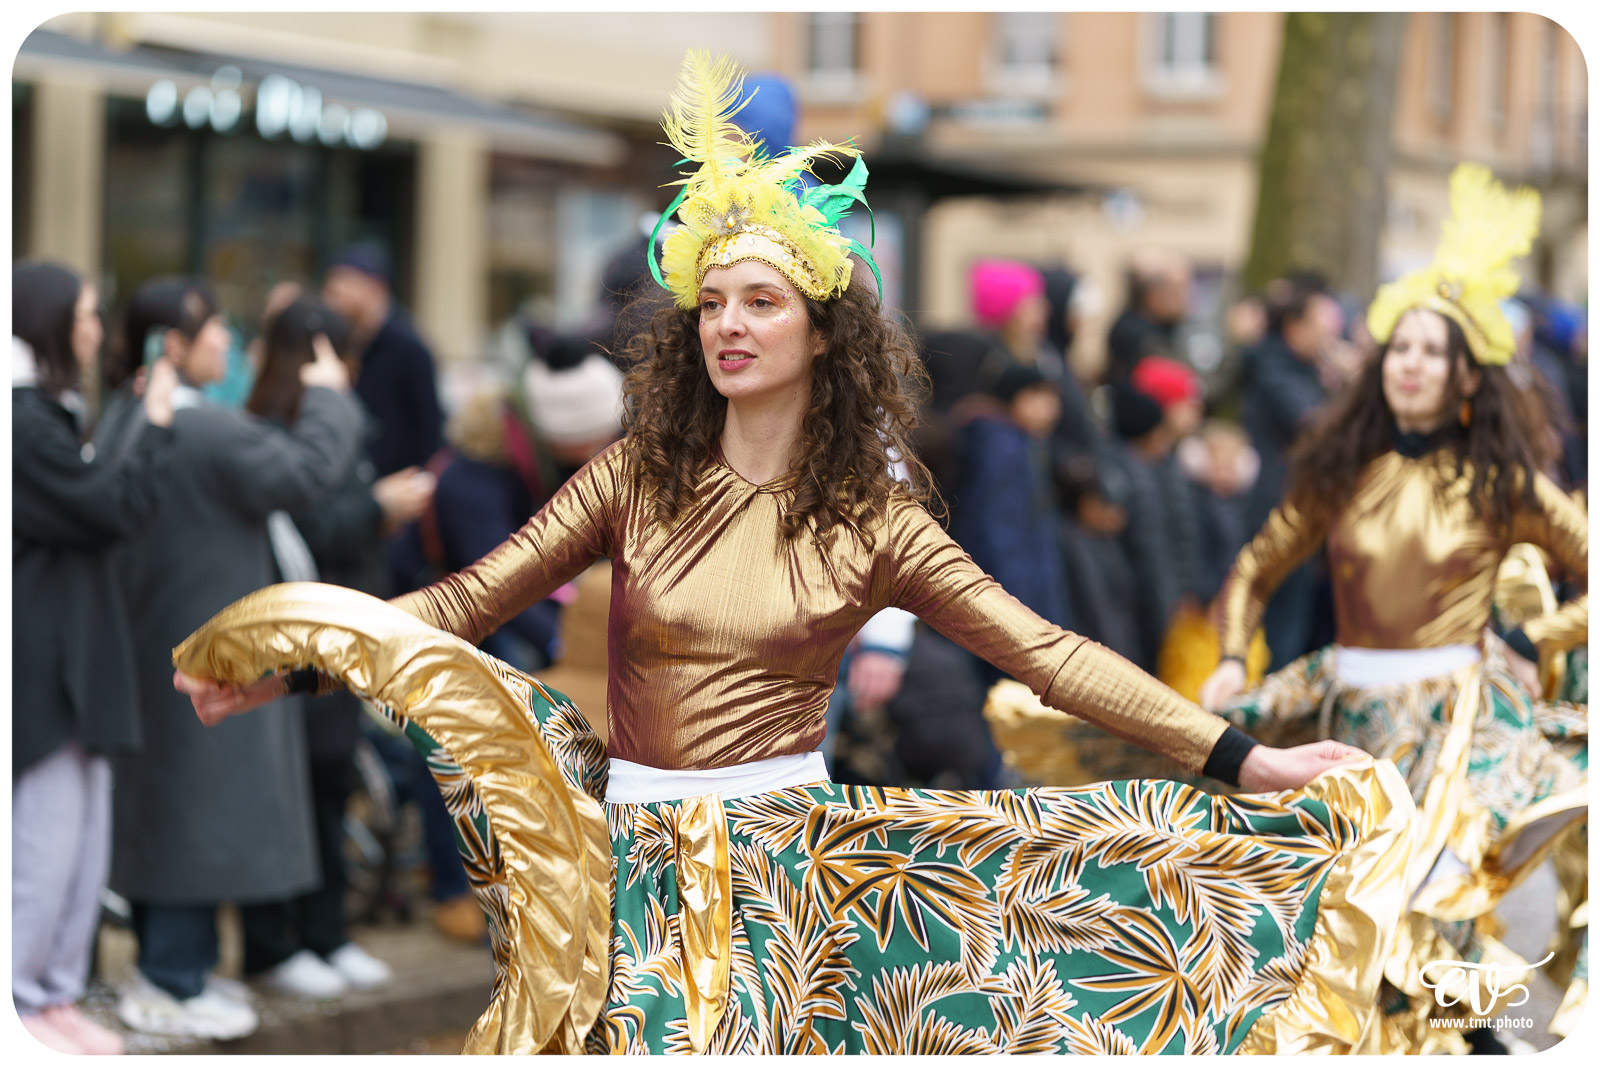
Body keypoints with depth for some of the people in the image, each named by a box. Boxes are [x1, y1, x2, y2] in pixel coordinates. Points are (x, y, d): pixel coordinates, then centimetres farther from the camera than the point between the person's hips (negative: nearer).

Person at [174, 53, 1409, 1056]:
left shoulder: (873, 521, -2)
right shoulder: (636, 477, 1)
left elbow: (1049, 652, -4)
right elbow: (471, 600, 0)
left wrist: (1243, 758, -10)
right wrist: (286, 661, -11)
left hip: (782, 850, -1)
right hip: (625, 840, 1)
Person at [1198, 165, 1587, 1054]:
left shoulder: (1498, 482, -1)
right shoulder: (1340, 473, 6)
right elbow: (1257, 569, 16)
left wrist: (1529, 643, -5)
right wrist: (1230, 661, 4)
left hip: (1460, 720, -3)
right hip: (1351, 713, 3)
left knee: (1424, 911, -7)